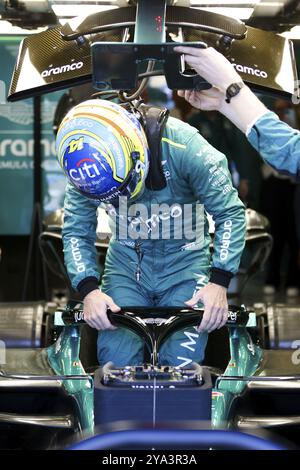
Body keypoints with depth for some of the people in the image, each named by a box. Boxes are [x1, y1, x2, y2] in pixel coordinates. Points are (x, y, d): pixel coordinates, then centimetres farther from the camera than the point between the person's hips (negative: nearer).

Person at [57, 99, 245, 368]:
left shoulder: (183, 147, -26)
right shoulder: (85, 170, -16)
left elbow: (230, 213, -17)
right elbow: (76, 232, -5)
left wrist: (219, 283, -25)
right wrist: (89, 290, -21)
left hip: (183, 262, -2)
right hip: (126, 262, 2)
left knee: (181, 364, -12)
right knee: (116, 361, -10)